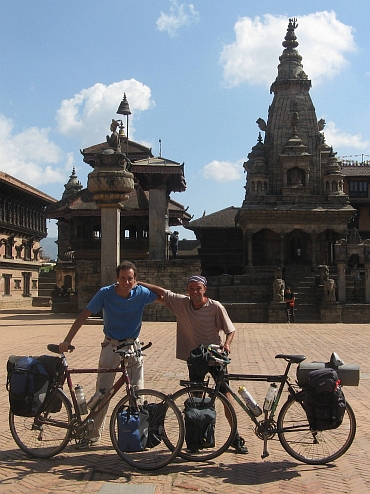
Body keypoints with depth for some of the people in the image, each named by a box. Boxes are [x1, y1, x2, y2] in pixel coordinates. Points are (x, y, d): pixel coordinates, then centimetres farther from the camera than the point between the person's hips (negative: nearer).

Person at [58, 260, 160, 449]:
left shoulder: (141, 293, -10)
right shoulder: (105, 293, -13)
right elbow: (83, 316, -11)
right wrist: (67, 340, -17)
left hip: (133, 347, 1)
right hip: (111, 346, -1)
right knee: (102, 391, 1)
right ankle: (93, 434, 13)